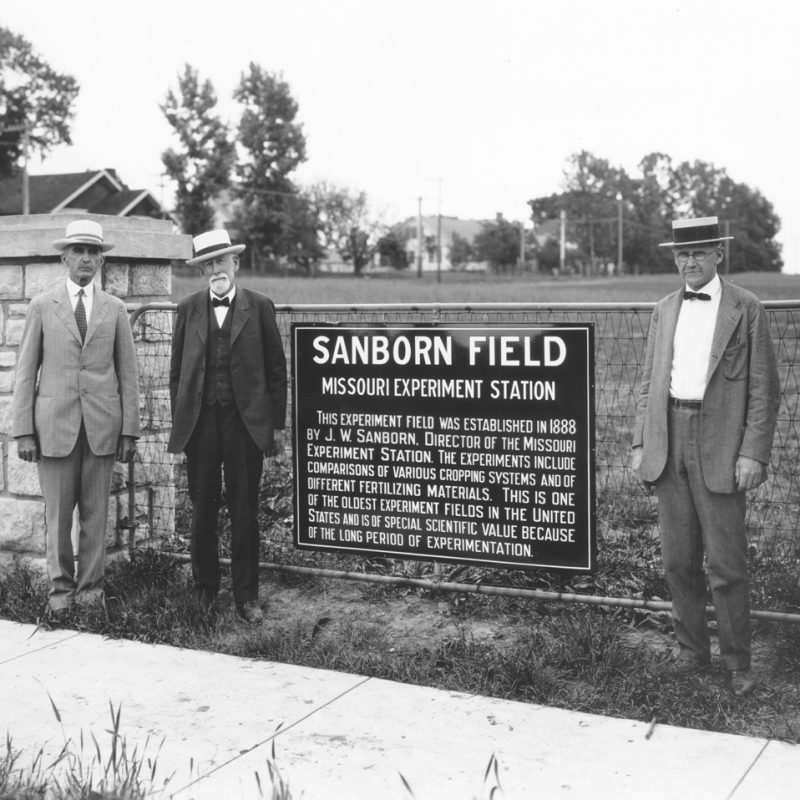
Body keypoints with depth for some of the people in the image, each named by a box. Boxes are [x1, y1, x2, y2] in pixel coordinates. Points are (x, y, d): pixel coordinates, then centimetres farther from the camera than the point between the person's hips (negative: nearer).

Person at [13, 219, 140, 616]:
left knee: (96, 511, 5)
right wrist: (23, 431, -3)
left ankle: (90, 586, 17)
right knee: (57, 512, 3)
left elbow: (127, 374, 7)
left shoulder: (115, 309, 8)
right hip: (54, 423, -1)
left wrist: (129, 430, 1)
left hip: (102, 426, 1)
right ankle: (61, 587, 17)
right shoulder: (41, 306, 5)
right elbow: (26, 372, 3)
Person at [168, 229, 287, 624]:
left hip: (246, 422, -2)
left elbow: (276, 369, 4)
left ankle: (246, 597, 11)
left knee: (244, 512, 3)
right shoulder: (188, 309, 7)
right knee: (203, 510, 8)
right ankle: (204, 591, 21)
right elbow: (177, 370, 10)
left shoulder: (259, 306, 2)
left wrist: (276, 423, 0)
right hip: (200, 421, 2)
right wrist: (179, 422, 5)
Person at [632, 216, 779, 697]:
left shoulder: (747, 309, -1)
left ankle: (738, 665, 12)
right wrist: (641, 443, 7)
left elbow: (764, 390, -4)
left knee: (727, 565, -1)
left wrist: (753, 453, -12)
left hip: (720, 448, -5)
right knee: (679, 562, 10)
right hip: (670, 444, 5)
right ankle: (692, 653, 23)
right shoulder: (665, 312, 13)